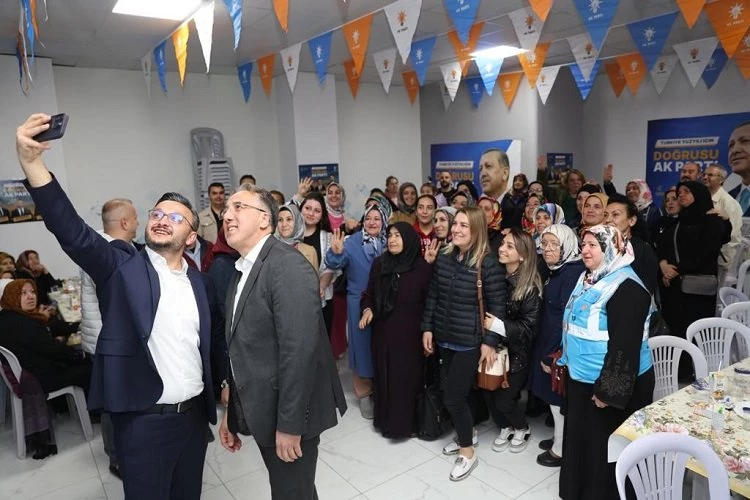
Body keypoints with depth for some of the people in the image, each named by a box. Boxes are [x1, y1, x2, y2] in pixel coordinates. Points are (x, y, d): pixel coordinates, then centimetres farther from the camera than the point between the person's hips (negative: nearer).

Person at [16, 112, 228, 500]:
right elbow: (71, 230, -21)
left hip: (194, 415, 4)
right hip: (143, 421, -4)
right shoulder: (121, 266, -6)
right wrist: (32, 163, -32)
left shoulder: (199, 281, 5)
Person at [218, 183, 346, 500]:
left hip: (287, 416, -8)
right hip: (261, 412, 8)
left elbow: (299, 349, -25)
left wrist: (289, 424, -23)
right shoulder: (242, 271, 10)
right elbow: (240, 350, 12)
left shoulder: (288, 266, -20)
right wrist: (232, 412, 13)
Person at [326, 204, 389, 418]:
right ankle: (364, 393, 22)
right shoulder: (352, 242, -7)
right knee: (363, 345, 6)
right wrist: (336, 253, -41)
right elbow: (335, 264, -21)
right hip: (359, 303, -2)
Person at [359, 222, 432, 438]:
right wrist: (367, 309, -8)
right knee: (384, 376, 12)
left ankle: (404, 422, 23)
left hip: (409, 332, -3)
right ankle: (386, 419, 29)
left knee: (406, 377, 6)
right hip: (383, 330, 4)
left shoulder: (423, 268, -8)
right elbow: (369, 293, 11)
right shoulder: (379, 263, 3)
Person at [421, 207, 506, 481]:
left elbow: (497, 307, -12)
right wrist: (427, 328, 7)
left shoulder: (488, 264, -15)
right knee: (449, 392, 14)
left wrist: (489, 342, -12)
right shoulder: (444, 258, 1)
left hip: (470, 341, -6)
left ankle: (468, 451, 20)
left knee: (453, 396, -2)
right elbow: (432, 296, 8)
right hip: (444, 338, 6)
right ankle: (467, 434, 40)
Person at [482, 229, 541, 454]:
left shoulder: (531, 287, -15)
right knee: (488, 394, 6)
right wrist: (483, 323, -14)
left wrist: (498, 325, -26)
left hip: (516, 353, -4)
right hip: (493, 347, 4)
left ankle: (522, 429, 31)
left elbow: (529, 327, -17)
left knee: (503, 400, 0)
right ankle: (505, 428, 34)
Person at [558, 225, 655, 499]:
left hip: (612, 383, -9)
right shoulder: (588, 279, 8)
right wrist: (566, 360, 18)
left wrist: (609, 390, -23)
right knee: (580, 440, 21)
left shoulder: (625, 287, -22)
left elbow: (624, 345, -25)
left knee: (604, 448, 6)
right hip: (582, 378, 9)